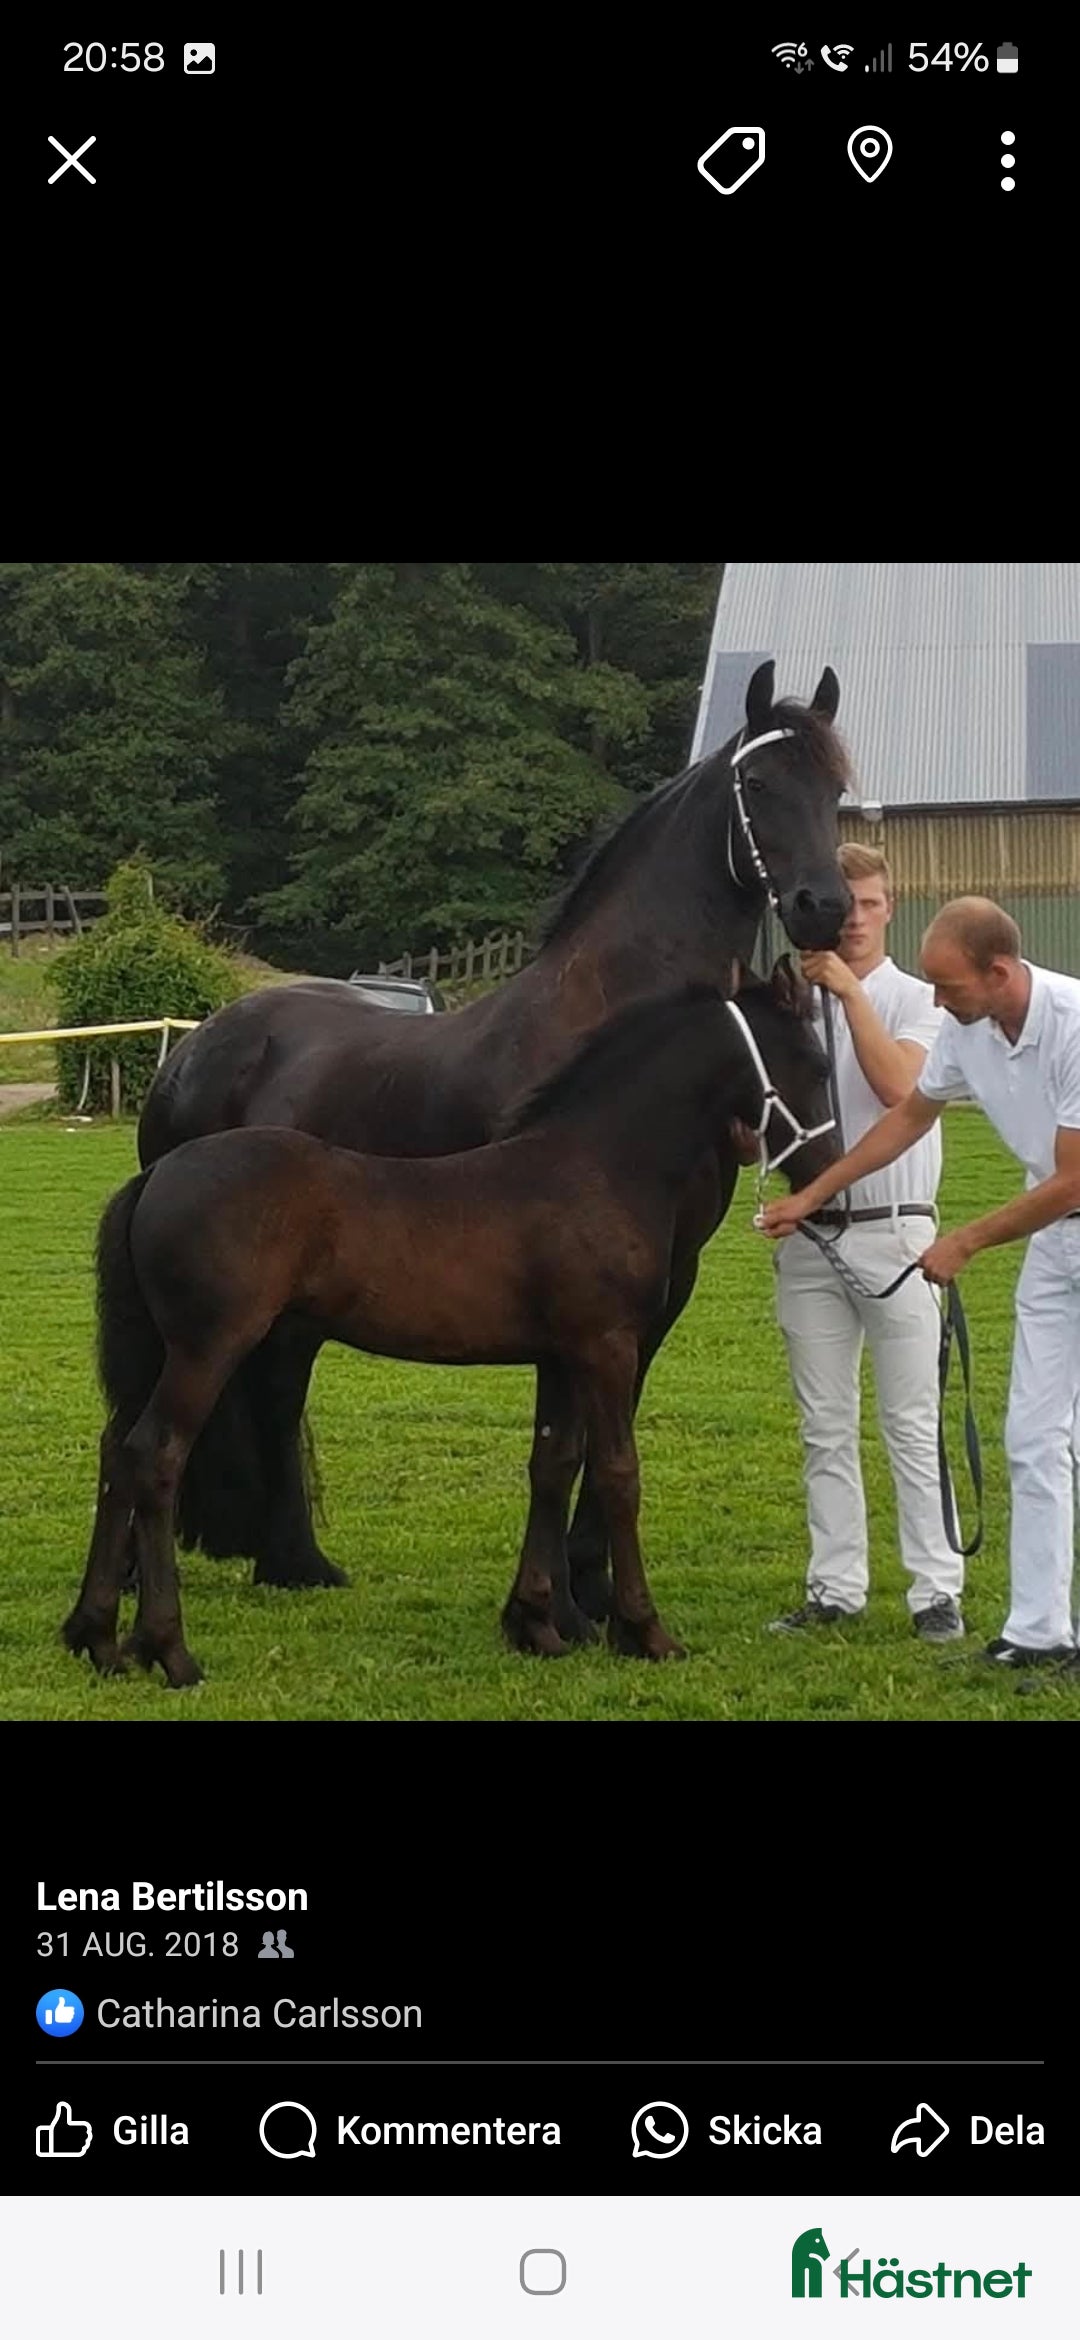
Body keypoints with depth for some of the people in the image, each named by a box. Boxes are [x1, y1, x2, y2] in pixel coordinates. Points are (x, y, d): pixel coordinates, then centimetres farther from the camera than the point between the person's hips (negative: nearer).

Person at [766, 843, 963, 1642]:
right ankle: (836, 1588, 13)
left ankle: (938, 1590, 0)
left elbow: (897, 1086, -19)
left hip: (894, 1229, -3)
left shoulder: (915, 1000, 1)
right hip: (809, 1237, 3)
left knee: (912, 1420, -3)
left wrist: (849, 992, -19)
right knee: (826, 1426, 7)